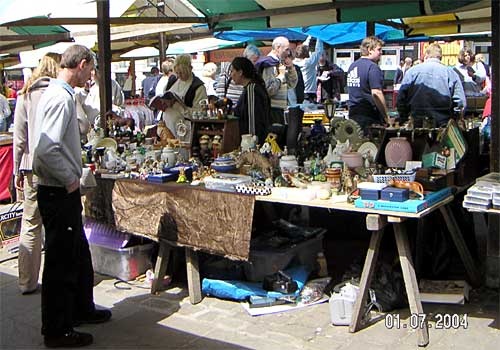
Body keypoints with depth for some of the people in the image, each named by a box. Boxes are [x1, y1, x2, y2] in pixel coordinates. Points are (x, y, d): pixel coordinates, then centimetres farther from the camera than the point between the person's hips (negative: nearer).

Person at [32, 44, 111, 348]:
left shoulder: (57, 93, 12)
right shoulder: (62, 98, -20)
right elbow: (47, 149, -29)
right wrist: (70, 180, -18)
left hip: (63, 190, 10)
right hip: (59, 193, -10)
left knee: (79, 255, 22)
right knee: (61, 262, 2)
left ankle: (81, 309, 40)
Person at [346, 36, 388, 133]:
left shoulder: (352, 66, 13)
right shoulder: (372, 67, -14)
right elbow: (376, 93, -22)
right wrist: (386, 116, -16)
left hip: (353, 114, 8)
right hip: (369, 117, -8)